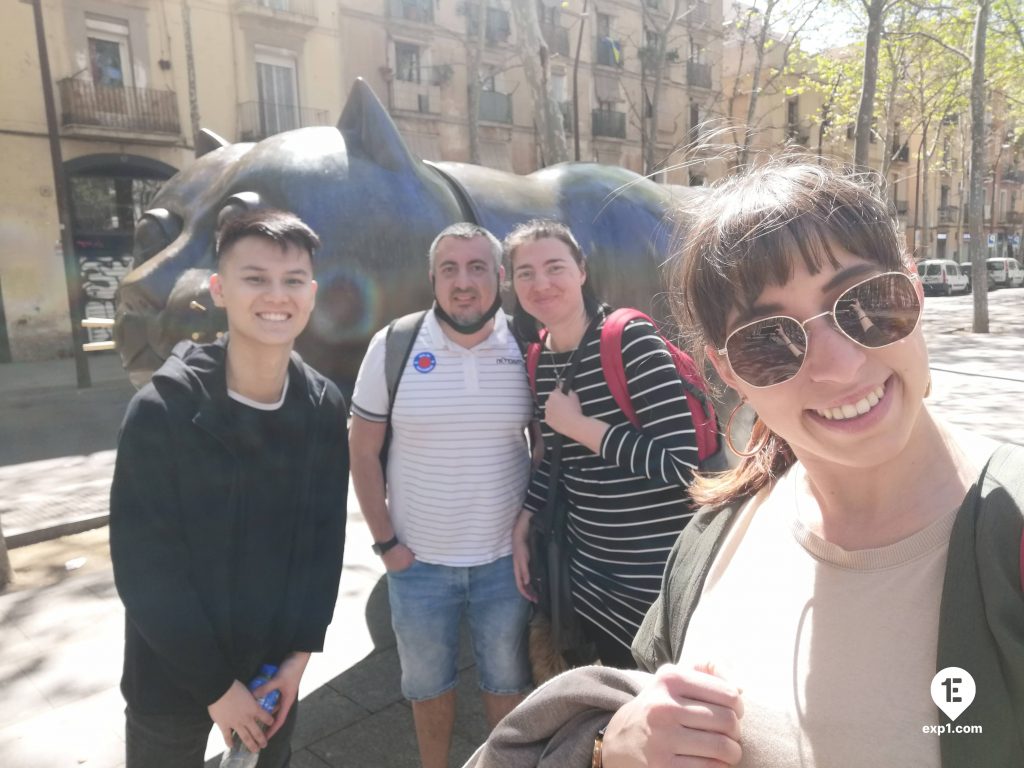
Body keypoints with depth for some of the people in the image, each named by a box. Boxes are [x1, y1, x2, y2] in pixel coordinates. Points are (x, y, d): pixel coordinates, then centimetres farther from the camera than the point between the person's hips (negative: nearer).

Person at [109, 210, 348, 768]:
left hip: (275, 664, 3)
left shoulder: (323, 408, -8)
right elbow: (144, 566, -17)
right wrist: (215, 683, -14)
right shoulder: (162, 410, -19)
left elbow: (325, 535, -2)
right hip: (171, 675, -3)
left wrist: (301, 650, -6)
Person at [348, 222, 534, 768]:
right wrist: (386, 542, -6)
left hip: (506, 558, 1)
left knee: (507, 679, 20)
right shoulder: (394, 346, -10)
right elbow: (363, 451, -5)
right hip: (417, 560, 0)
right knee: (428, 682, 21)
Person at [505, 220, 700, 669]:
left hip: (661, 575, -6)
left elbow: (683, 462, -25)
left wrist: (579, 424, -21)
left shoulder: (630, 341, -18)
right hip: (591, 572, 6)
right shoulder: (539, 361, 3)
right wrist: (521, 529, 14)